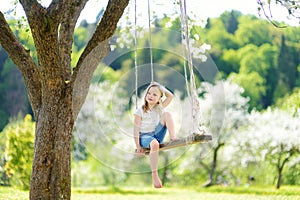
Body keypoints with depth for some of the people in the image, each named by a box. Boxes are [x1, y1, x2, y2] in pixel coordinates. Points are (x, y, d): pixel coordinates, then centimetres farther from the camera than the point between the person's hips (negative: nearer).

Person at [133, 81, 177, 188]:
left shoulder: (159, 108, 8)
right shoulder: (140, 111, -6)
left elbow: (171, 96, 7)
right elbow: (136, 129, -9)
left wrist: (161, 88, 0)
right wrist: (138, 146, -14)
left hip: (156, 134, 4)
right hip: (144, 137, -4)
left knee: (167, 114, -11)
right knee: (154, 144, -42)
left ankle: (173, 138, -25)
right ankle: (154, 175, -39)